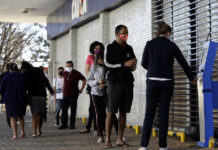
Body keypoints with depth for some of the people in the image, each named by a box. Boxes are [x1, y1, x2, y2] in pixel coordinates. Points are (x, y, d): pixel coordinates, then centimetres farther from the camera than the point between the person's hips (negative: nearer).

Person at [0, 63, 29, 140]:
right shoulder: (22, 76, 0)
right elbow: (26, 88, 5)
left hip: (10, 99, -2)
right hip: (21, 99, 2)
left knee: (13, 117, 6)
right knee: (20, 115, 20)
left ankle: (15, 135, -1)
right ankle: (22, 131, 6)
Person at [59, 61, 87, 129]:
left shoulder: (76, 73, -5)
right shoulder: (65, 73, 9)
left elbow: (84, 80, 4)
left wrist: (81, 89, 2)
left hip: (73, 95, -4)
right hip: (65, 94, 4)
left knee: (73, 110, -1)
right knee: (64, 110, 2)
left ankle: (72, 124, 6)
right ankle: (64, 124, 8)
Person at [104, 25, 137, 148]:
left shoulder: (129, 49, 15)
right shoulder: (110, 48, 2)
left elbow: (133, 67, 18)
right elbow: (108, 64, -8)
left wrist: (132, 65, -7)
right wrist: (124, 64, -16)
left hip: (127, 82, 4)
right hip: (114, 82, -4)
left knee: (123, 112, 3)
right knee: (111, 111, -7)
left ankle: (120, 139, 6)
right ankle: (108, 140, -5)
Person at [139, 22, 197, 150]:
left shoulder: (150, 44, 1)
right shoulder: (172, 45, 1)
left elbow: (144, 63, 8)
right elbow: (183, 63, 7)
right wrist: (191, 79, 22)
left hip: (153, 81, 0)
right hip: (167, 82, 0)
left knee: (149, 113, 2)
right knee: (164, 113, 5)